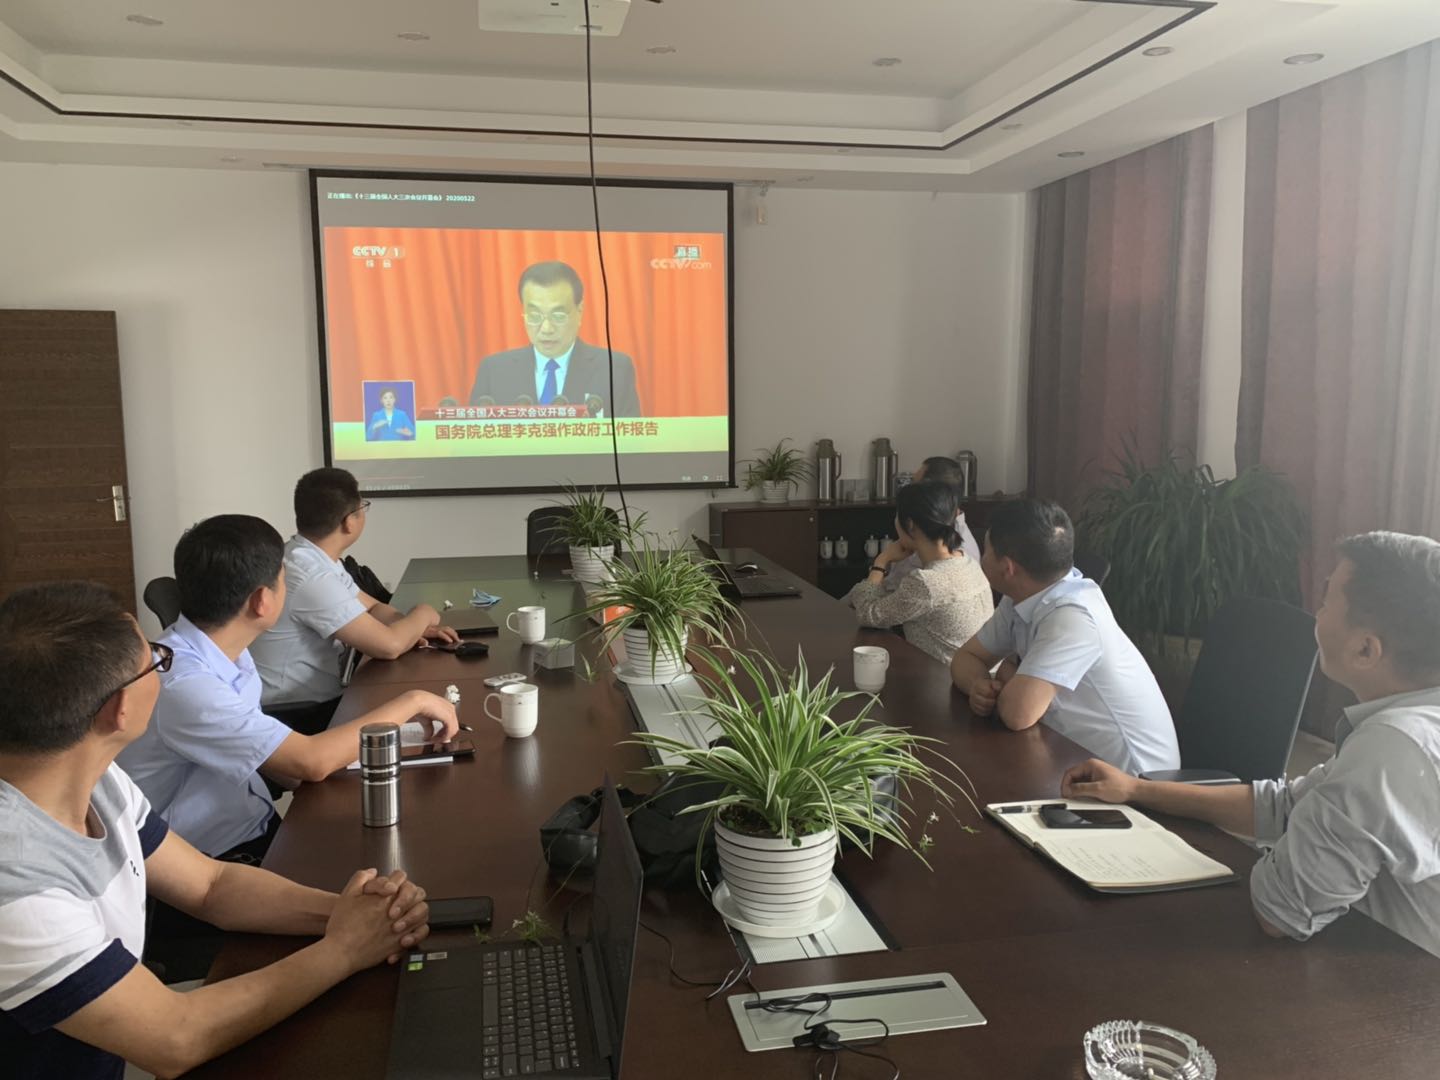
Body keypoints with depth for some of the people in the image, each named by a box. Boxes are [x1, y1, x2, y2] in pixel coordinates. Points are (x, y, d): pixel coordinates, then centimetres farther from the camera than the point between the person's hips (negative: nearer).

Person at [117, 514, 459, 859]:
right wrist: (413, 702, -14)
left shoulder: (226, 650, 1)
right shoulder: (183, 685, -26)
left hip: (260, 828, 8)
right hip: (212, 860, -8)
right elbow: (311, 760, -23)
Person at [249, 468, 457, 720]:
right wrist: (423, 615, -6)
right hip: (299, 715, -9)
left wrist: (414, 629, -6)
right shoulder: (311, 576, -27)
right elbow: (389, 646, -26)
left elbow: (372, 608, 14)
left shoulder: (317, 558, 4)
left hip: (318, 698, 9)